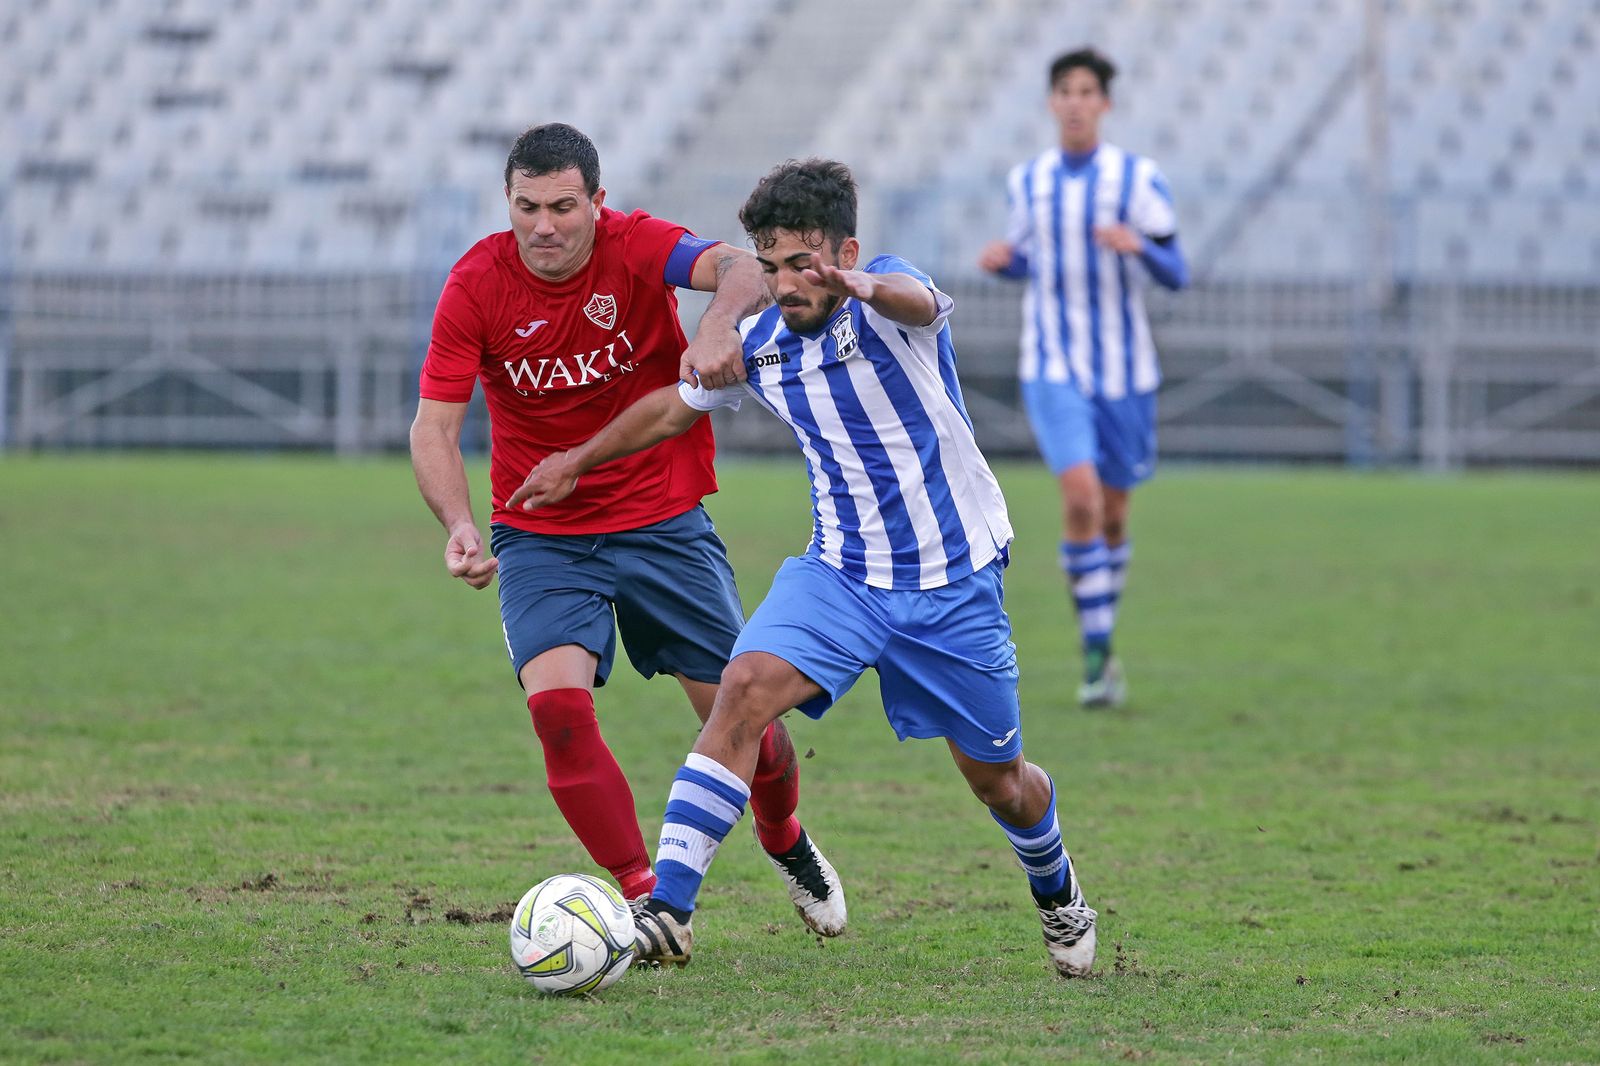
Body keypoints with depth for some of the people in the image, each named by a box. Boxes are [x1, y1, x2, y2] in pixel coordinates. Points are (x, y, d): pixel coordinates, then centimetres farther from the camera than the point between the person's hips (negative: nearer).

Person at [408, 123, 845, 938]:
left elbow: (743, 269, -32)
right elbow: (434, 423, -12)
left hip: (662, 523, 0)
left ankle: (786, 843, 35)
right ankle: (645, 895, -11)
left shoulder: (635, 247, -14)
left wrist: (720, 323, -56)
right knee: (557, 702, -23)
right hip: (540, 536, 0)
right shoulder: (477, 284, -11)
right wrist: (459, 525, -30)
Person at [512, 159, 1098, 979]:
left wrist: (866, 289, -68)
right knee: (744, 687, -23)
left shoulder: (888, 303, -18)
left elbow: (917, 300, -45)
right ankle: (668, 909, -27)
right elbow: (676, 406, 18)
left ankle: (1056, 892, 42)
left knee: (997, 780, 8)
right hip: (839, 572, 3)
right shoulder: (758, 345, -2)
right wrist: (578, 462, 24)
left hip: (954, 583, -3)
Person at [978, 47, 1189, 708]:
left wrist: (1139, 245, -26)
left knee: (1112, 514, 10)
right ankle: (1098, 657, -14)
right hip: (1053, 368, 0)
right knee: (1080, 495, -19)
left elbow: (1176, 276, -5)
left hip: (1125, 370, 0)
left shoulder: (1138, 179, -5)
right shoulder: (1027, 181, 4)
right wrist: (1001, 261, -4)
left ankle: (1101, 642, 33)